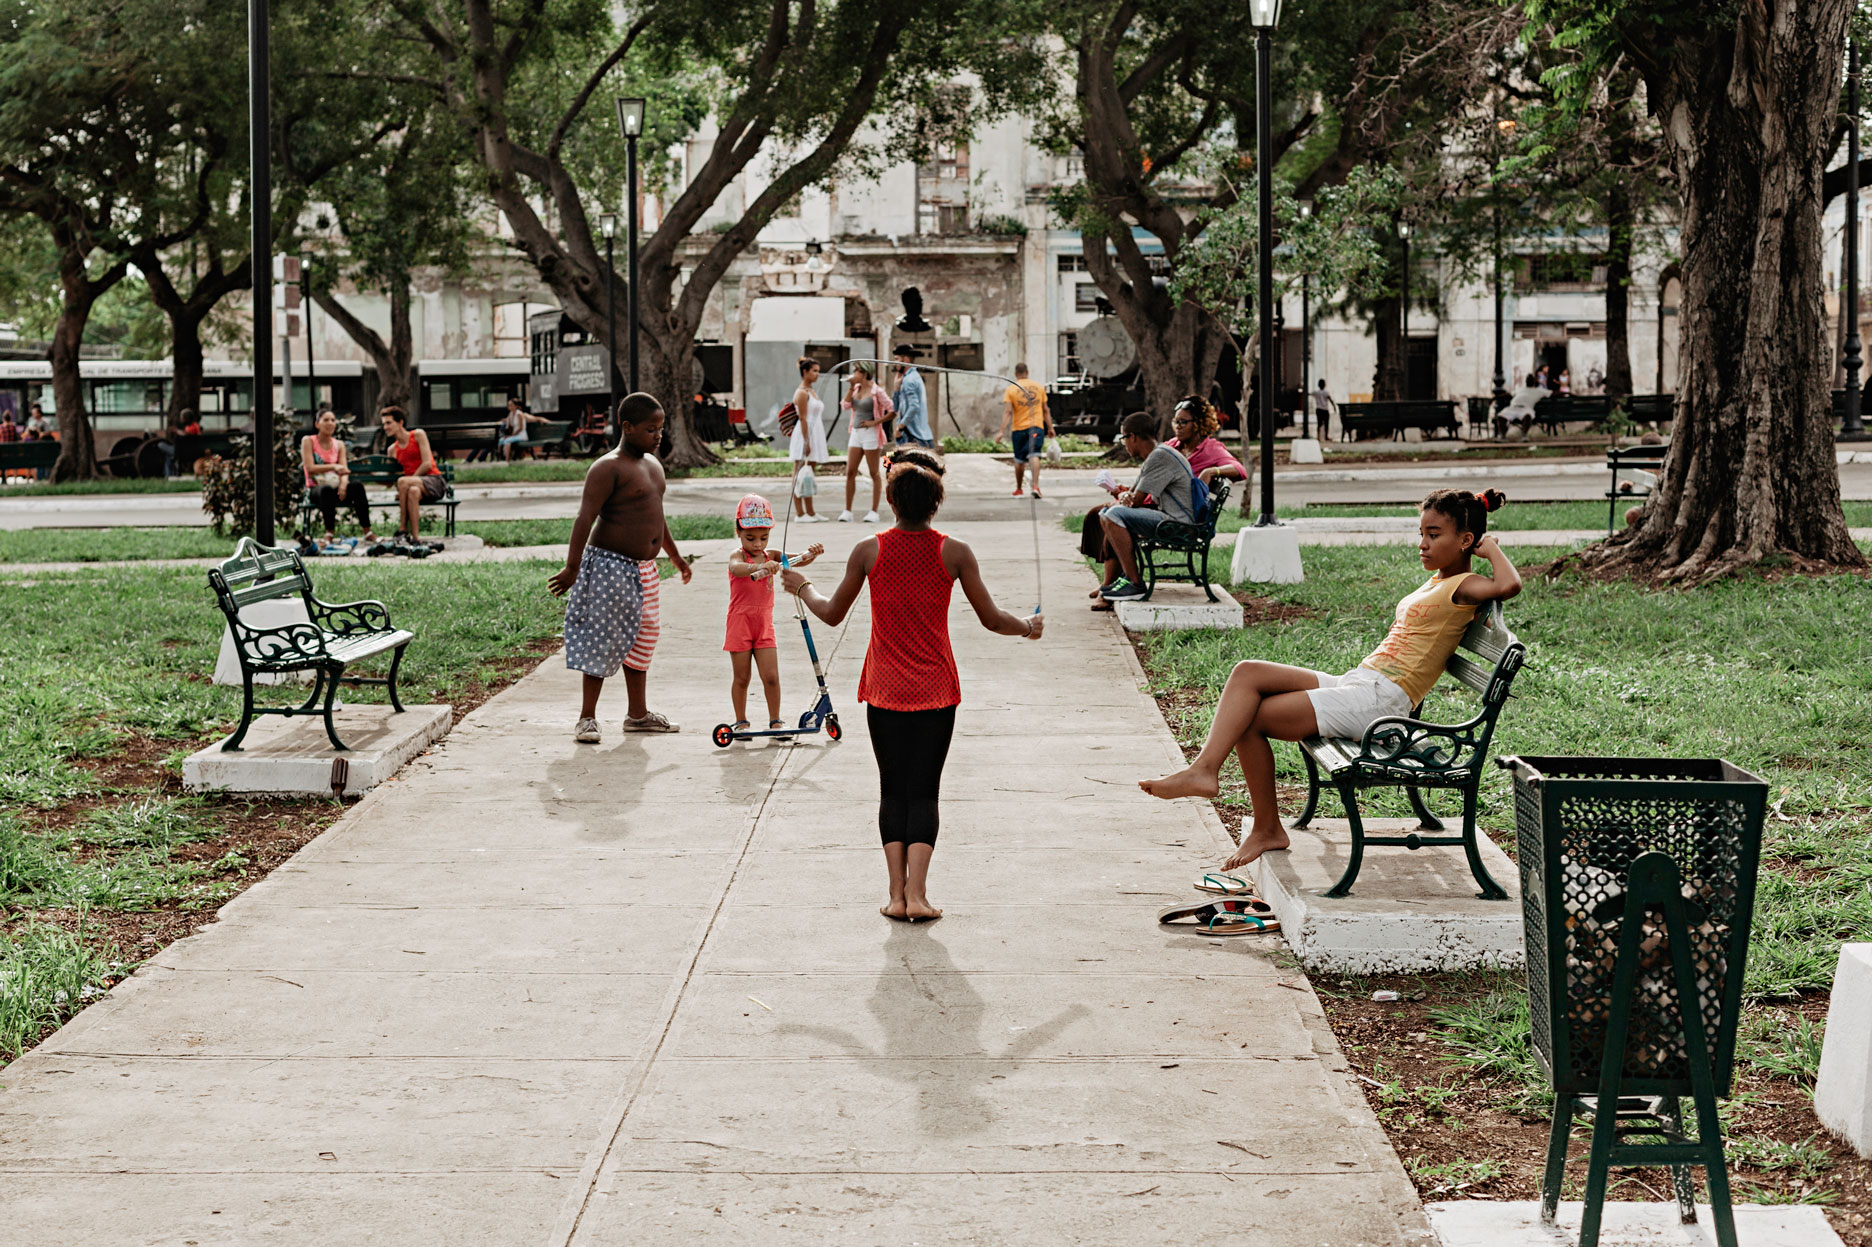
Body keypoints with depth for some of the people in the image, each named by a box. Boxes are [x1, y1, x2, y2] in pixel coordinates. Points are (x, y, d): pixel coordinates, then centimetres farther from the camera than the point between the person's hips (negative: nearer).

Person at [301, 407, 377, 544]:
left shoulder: (339, 445, 15)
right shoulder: (308, 441, 3)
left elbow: (344, 470, 1)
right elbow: (310, 468, -9)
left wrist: (343, 484, -21)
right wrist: (333, 466, -22)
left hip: (335, 487, 4)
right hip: (315, 488, -3)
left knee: (357, 485, -29)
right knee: (327, 490, -41)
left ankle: (367, 531, -31)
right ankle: (330, 533, -33)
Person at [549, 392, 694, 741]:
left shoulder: (652, 464, 13)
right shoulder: (607, 468, -15)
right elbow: (585, 518, -21)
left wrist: (675, 556, 33)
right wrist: (571, 567, -28)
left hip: (643, 569, 9)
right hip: (610, 565, -9)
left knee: (642, 638, 14)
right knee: (603, 640, -5)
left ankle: (638, 713, 25)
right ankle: (587, 718, 2)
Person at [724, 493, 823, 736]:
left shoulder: (772, 556, 4)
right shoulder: (738, 556, -10)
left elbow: (798, 560, -6)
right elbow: (736, 568, -34)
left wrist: (811, 554, -29)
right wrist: (760, 567, -53)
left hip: (764, 627, 3)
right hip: (740, 625, -3)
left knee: (771, 677, -2)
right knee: (741, 678, 6)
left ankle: (775, 721, 10)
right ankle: (741, 722, 18)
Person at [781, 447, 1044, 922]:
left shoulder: (869, 551, -5)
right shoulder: (954, 553, -7)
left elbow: (832, 614, 6)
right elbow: (992, 619, -1)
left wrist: (803, 587, 26)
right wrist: (1029, 626, 19)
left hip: (884, 690, 1)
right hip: (936, 690, -1)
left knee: (893, 790, 10)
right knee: (924, 792, 5)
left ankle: (897, 895, 5)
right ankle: (916, 894, -4)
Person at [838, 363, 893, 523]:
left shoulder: (876, 391, -9)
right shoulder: (856, 389, 11)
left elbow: (892, 410, -12)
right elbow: (846, 406, 2)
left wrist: (875, 422, -12)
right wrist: (851, 388, -3)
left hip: (870, 433, -7)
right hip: (856, 433, 7)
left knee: (874, 473, 0)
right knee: (850, 472, 3)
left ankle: (874, 512, 4)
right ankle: (847, 511, 6)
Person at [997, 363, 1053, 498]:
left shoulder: (1010, 389, -1)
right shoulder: (1039, 387, 7)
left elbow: (1007, 412, -10)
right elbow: (1045, 410, 9)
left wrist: (1002, 431, -12)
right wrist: (1050, 428, 16)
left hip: (1018, 428, 0)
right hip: (1037, 426, 0)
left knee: (1019, 460, 12)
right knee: (1034, 456, -11)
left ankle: (1018, 489, 24)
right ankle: (1036, 485, -29)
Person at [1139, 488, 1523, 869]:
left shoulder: (1464, 586, -4)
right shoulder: (1436, 582, 23)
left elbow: (1510, 585, -24)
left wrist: (1492, 548, -9)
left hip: (1379, 700, -10)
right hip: (1353, 684, 10)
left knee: (1250, 719, -11)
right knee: (1247, 673, -8)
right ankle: (1205, 767, -15)